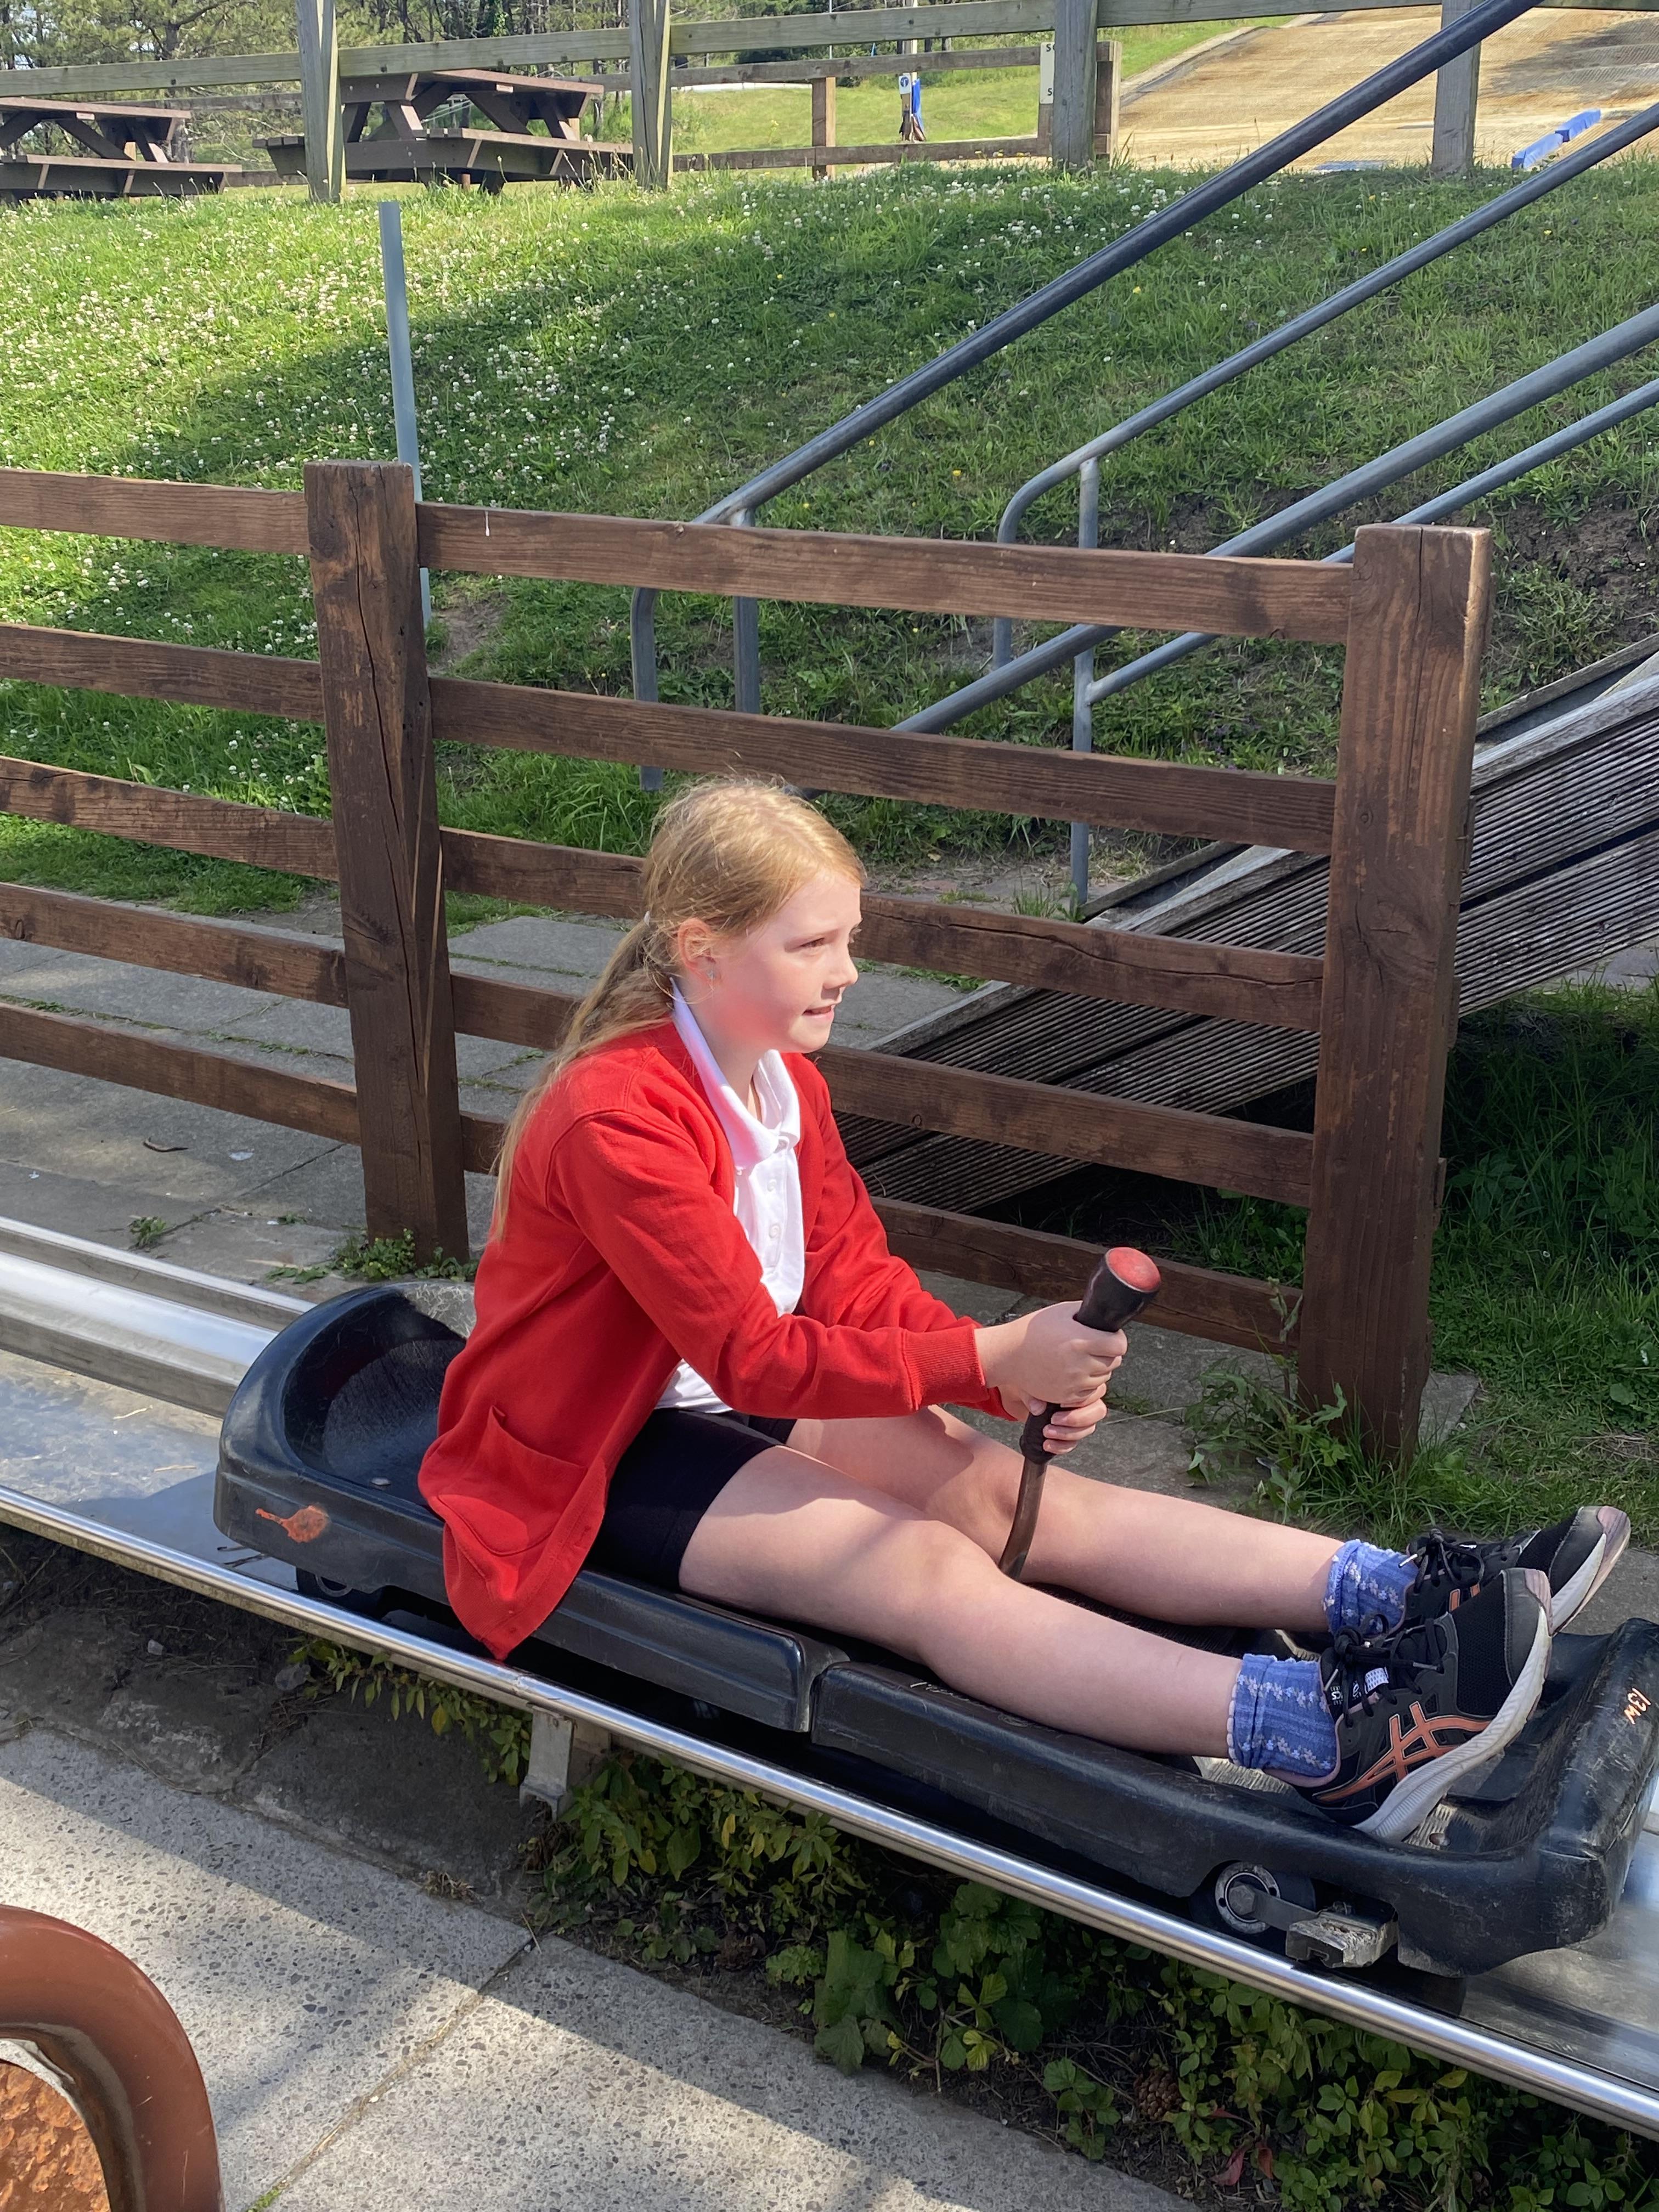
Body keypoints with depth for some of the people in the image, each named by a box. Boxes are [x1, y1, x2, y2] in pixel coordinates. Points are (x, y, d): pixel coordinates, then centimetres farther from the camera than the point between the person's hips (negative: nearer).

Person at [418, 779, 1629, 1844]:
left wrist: (1026, 1375, -16)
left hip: (745, 1401, 8)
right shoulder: (619, 1120, -26)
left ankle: (1406, 1593, -24)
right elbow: (754, 1355, -26)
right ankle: (1329, 1737, -44)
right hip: (602, 1454, -8)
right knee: (927, 1568, -27)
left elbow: (858, 1277, 2)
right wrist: (991, 1360, -31)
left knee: (1022, 1495, -12)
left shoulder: (786, 1080, 4)